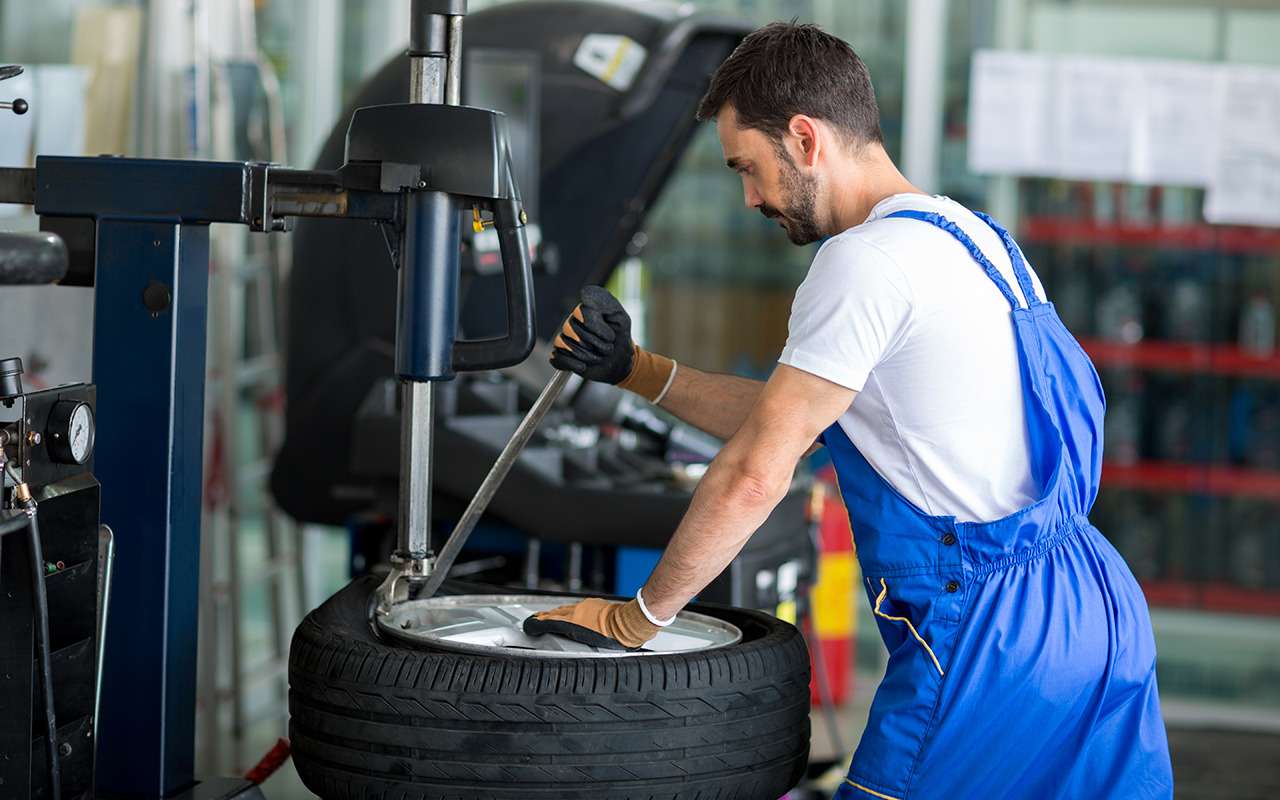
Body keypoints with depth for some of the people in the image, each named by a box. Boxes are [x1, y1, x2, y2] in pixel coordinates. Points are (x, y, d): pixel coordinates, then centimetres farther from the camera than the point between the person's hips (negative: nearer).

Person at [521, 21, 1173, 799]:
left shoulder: (868, 258, -14)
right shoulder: (965, 235, 16)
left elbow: (756, 474, -15)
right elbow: (794, 423, 20)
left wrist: (634, 618, -6)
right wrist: (638, 369, 18)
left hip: (990, 635, -10)